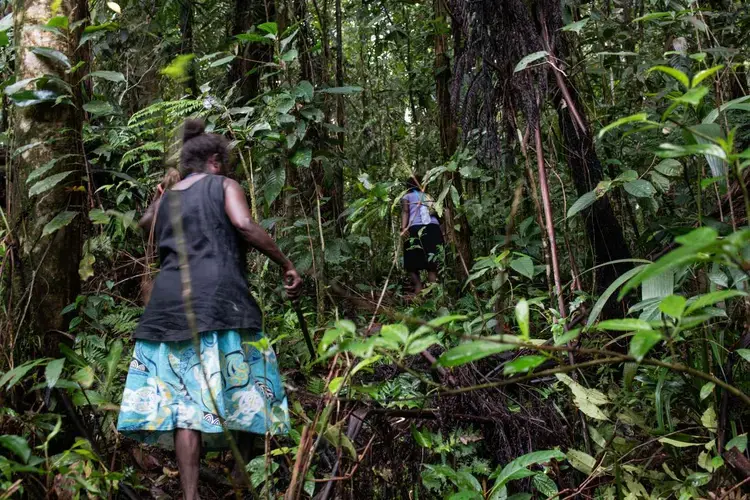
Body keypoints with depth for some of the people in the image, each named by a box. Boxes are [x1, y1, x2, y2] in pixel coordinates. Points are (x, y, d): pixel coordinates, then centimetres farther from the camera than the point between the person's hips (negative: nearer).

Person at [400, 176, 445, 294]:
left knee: (412, 262, 2)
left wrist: (403, 228, -15)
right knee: (432, 263, 7)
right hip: (433, 228, 4)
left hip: (416, 229, -4)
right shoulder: (427, 196, 28)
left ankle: (418, 287, -17)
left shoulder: (406, 196, 16)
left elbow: (405, 211, -2)